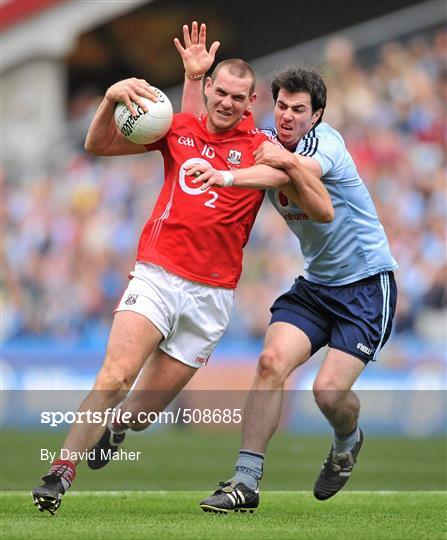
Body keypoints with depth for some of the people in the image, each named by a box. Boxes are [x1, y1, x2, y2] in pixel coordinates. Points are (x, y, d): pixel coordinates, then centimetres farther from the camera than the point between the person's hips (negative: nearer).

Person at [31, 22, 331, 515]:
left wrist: (289, 166, -26)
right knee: (116, 376, -22)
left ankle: (114, 428, 40)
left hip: (212, 294, 0)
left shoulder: (262, 149, 2)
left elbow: (319, 211, -8)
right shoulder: (179, 128, 6)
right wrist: (112, 99, -14)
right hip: (157, 275, 0)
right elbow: (98, 145, 4)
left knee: (144, 409, 5)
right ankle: (59, 474, -17)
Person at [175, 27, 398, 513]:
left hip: (367, 282, -6)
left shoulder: (326, 141, -20)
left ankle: (347, 442, 22)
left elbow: (306, 168, -43)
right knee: (271, 362, -17)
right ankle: (246, 481, -14)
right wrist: (194, 76, -5)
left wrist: (227, 177, -57)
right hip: (316, 284, 6)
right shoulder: (263, 148, 2)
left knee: (329, 391, -15)